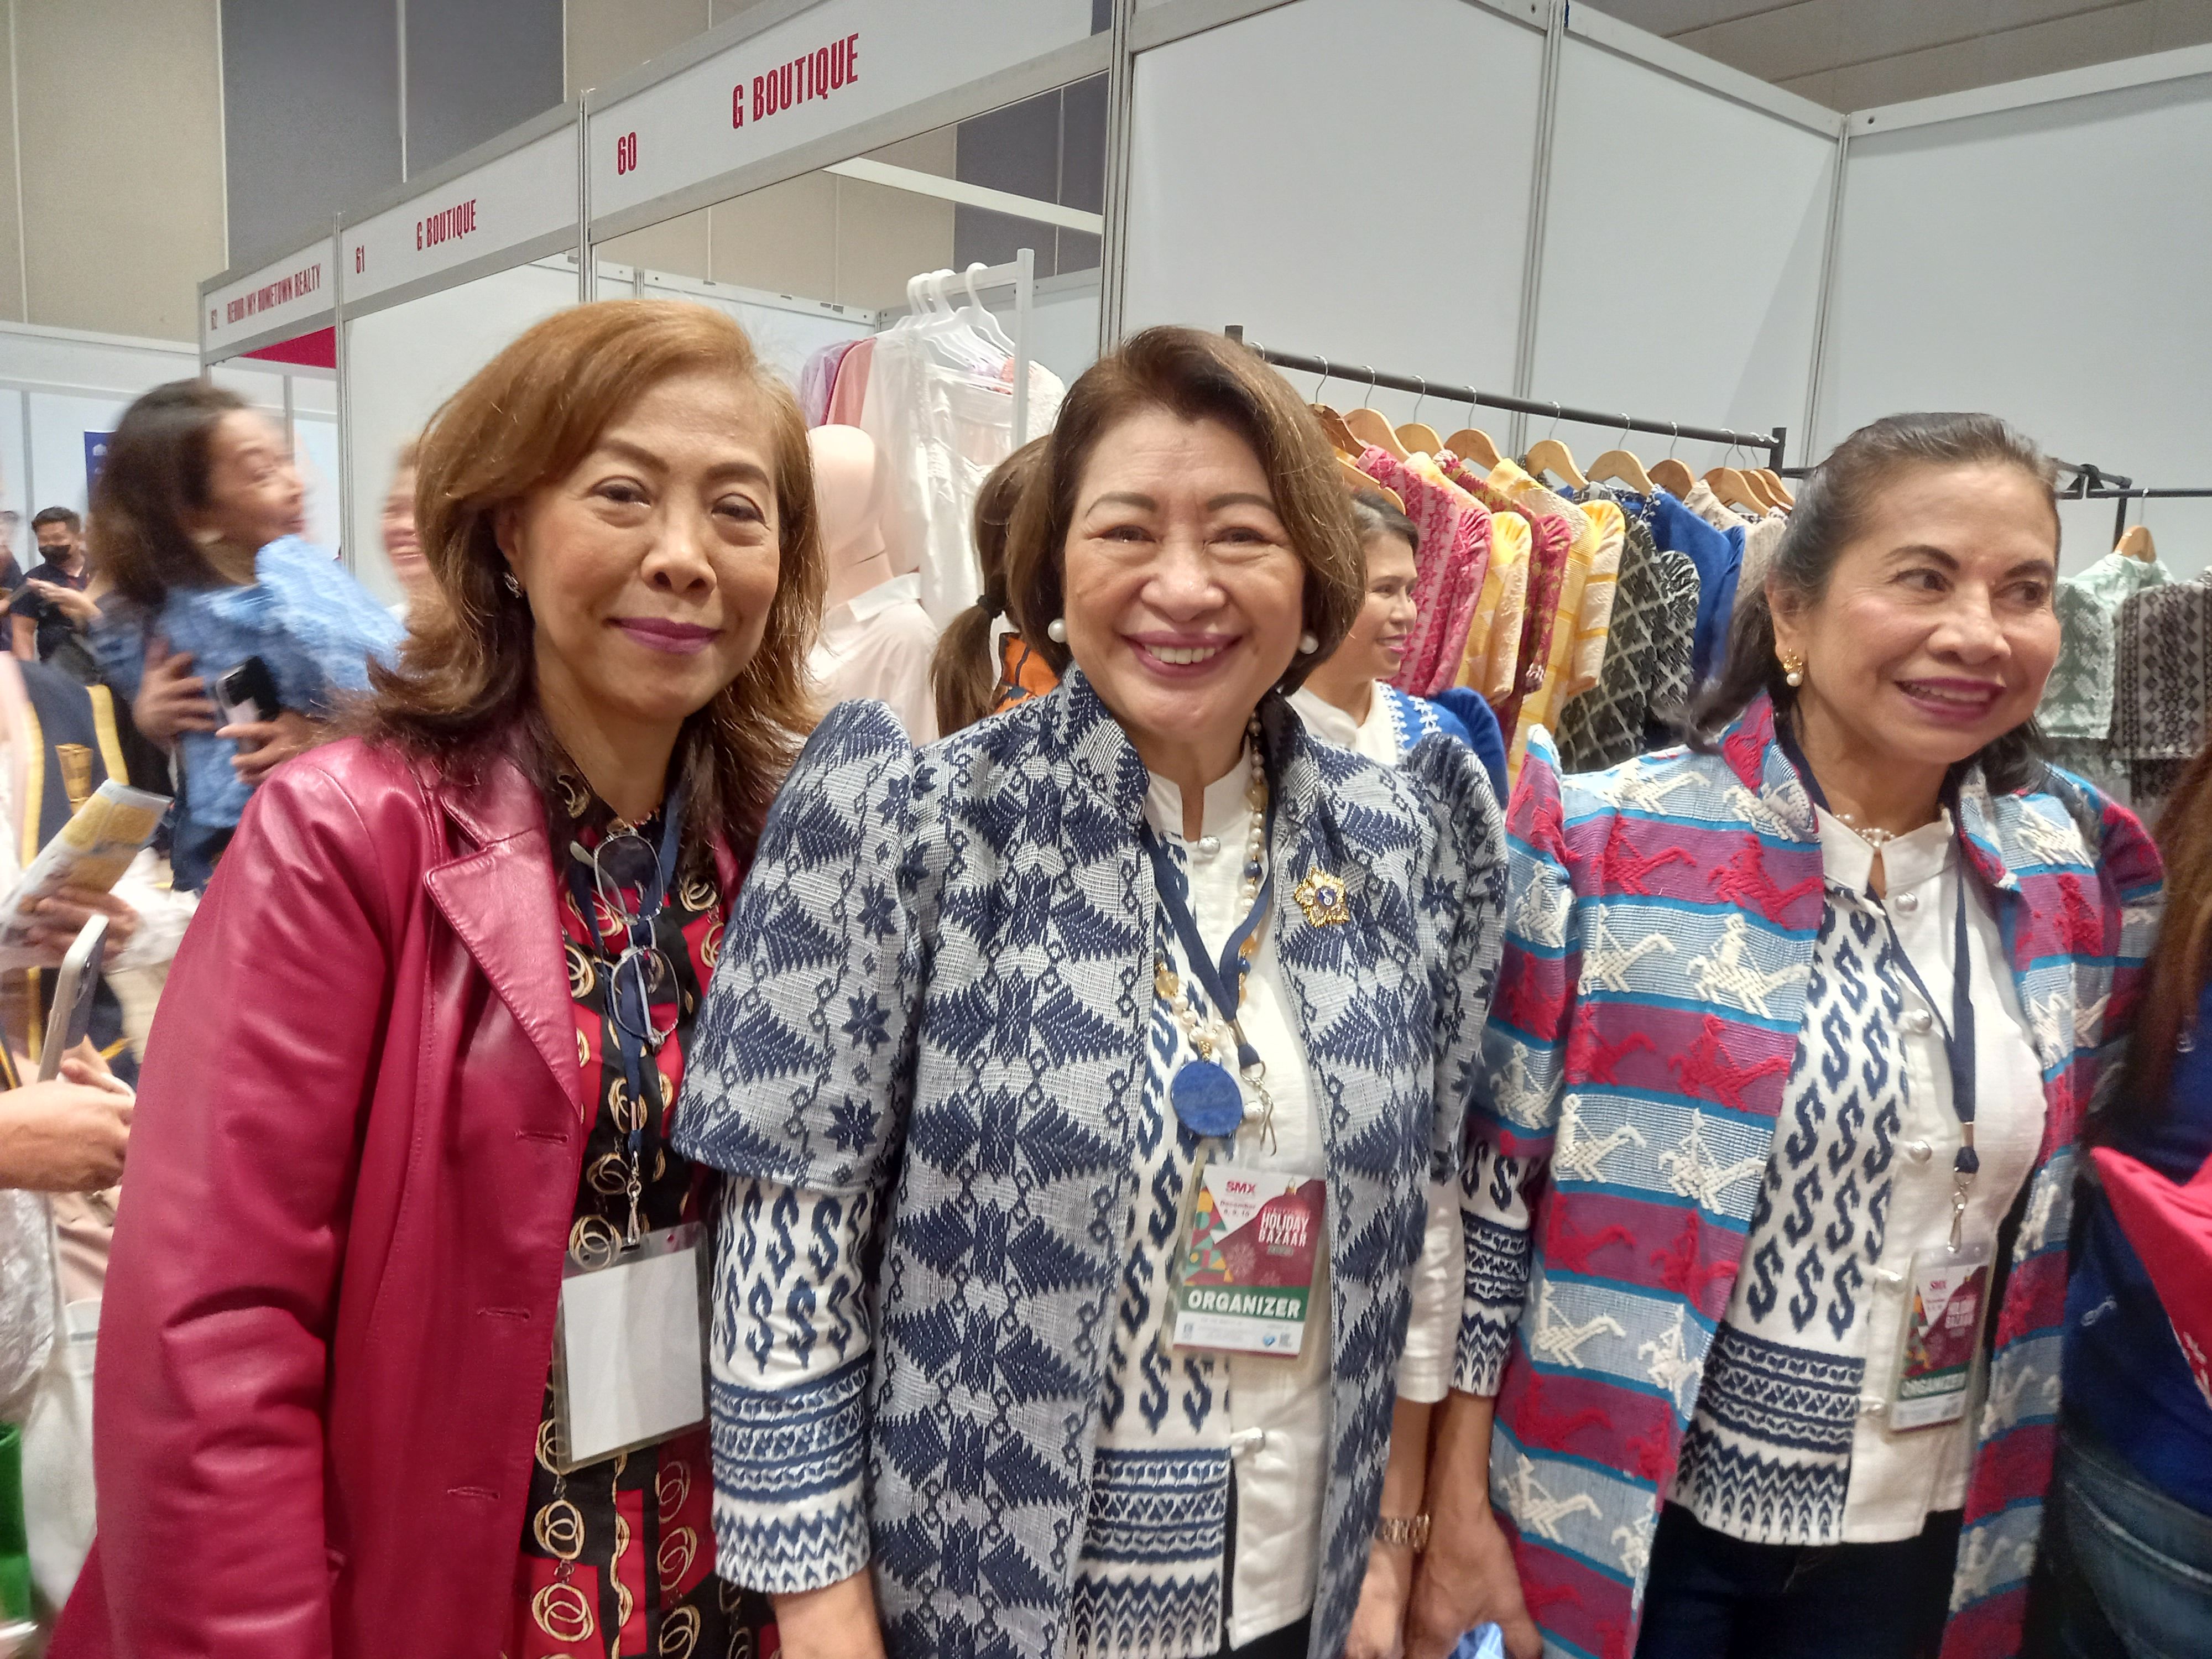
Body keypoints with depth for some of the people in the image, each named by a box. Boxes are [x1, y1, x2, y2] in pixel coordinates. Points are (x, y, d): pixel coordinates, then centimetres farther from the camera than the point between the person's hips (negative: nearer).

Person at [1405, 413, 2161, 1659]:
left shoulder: (2074, 878, -2)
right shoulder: (1607, 844, -16)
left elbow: (2066, 1196, 12)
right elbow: (1486, 1191, -13)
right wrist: (1460, 1518, -11)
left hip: (1915, 1545, 5)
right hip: (1617, 1521, -4)